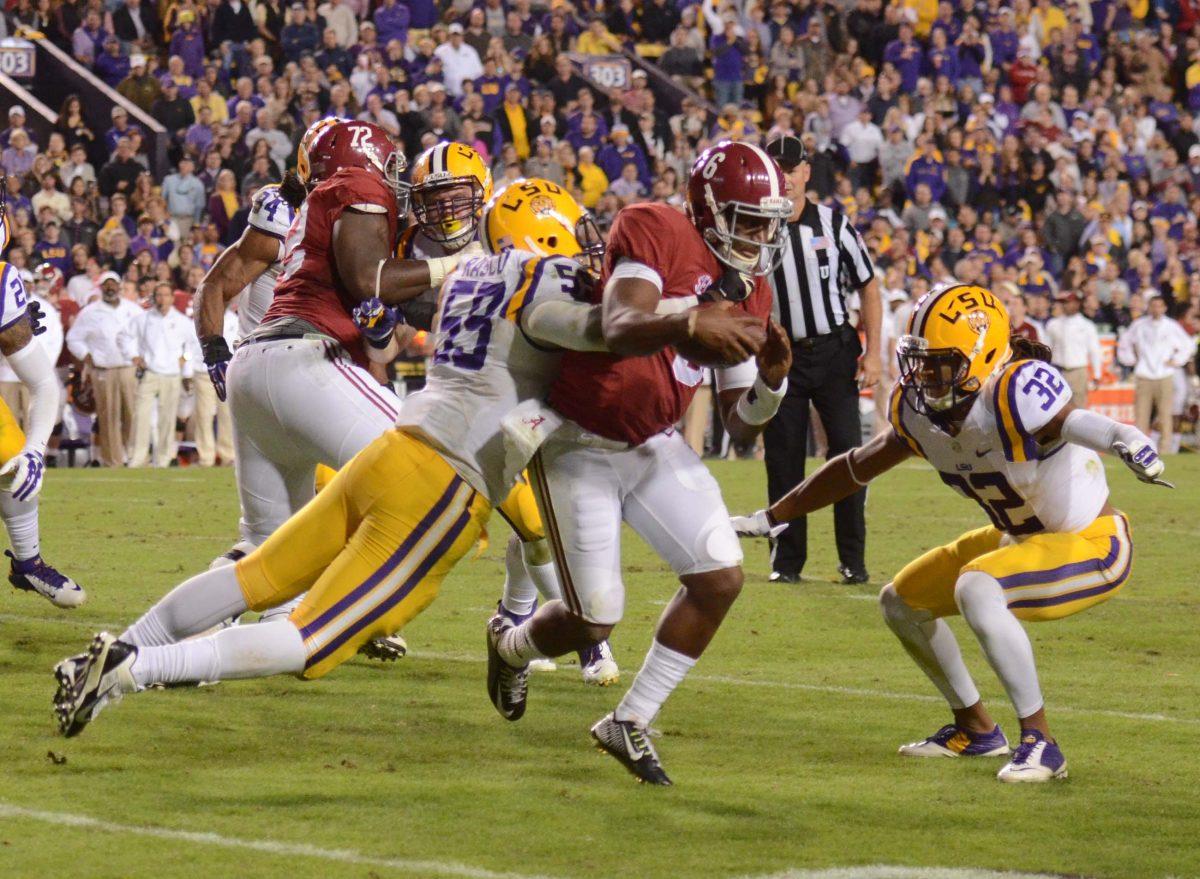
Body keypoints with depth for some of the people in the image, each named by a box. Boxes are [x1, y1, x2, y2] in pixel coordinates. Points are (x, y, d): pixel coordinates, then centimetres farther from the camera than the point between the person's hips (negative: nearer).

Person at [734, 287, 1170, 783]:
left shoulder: (1014, 393, -31)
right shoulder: (917, 410, -6)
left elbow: (1071, 421, -51)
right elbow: (857, 469, 9)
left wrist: (1126, 441, -74)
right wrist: (773, 517, 14)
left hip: (1094, 544, -9)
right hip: (1020, 540, 9)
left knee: (976, 589, -33)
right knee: (901, 602, 13)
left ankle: (1040, 744, -23)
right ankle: (975, 729, 30)